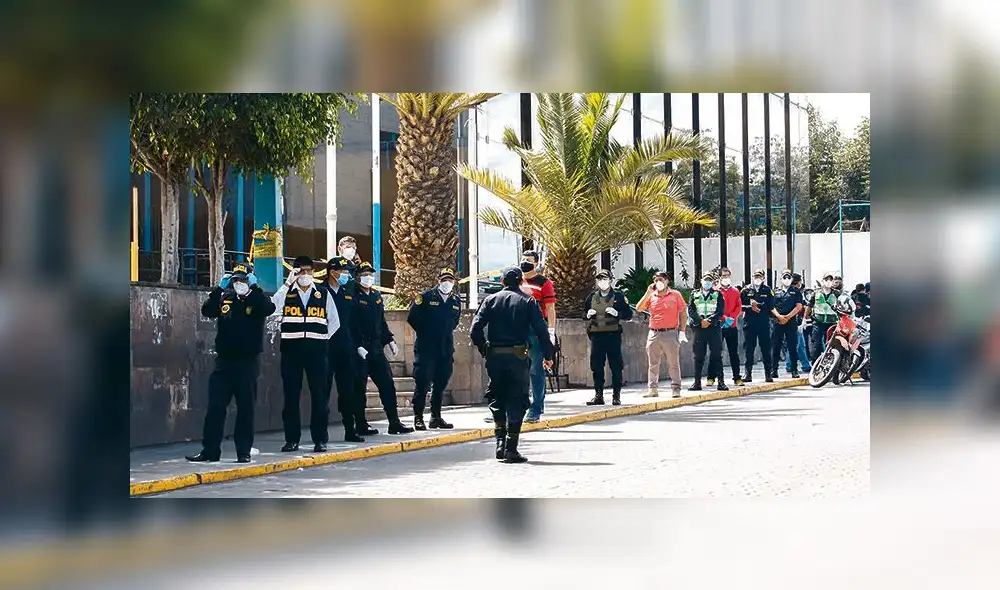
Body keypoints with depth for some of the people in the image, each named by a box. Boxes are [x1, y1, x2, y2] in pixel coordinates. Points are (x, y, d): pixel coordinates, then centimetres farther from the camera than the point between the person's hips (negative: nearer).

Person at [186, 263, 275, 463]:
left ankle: (244, 451, 9)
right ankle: (210, 449, 7)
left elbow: (269, 308, -19)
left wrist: (254, 289, -22)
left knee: (245, 408, 3)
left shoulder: (256, 300, 1)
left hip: (248, 362, -2)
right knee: (215, 406, 2)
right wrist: (219, 288, -16)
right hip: (224, 359, 2)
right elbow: (207, 311, -8)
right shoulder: (224, 298, 7)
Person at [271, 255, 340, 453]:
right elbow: (271, 309, -13)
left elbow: (334, 322, 14)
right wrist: (287, 283, -16)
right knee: (291, 396, 2)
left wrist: (321, 339, 4)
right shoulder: (286, 293, 7)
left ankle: (320, 439, 4)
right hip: (291, 350, 0)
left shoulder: (324, 295, 10)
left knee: (319, 395, -1)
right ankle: (292, 439, 8)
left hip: (316, 350, 0)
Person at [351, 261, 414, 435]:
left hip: (376, 348, 7)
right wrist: (358, 346, -20)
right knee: (359, 387, 0)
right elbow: (351, 325, -13)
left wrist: (390, 340, 12)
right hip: (359, 349, -7)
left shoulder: (376, 296, 16)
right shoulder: (353, 297, -7)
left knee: (387, 384, 4)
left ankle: (394, 423, 6)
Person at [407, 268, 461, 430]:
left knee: (440, 385, 9)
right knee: (422, 383, -6)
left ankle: (436, 417, 17)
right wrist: (425, 333, 4)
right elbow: (412, 318, -1)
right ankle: (418, 418, -1)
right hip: (426, 348, -5)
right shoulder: (427, 297, -4)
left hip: (446, 349, 5)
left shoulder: (456, 301, 11)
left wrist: (447, 333, 13)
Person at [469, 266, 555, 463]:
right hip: (518, 357, -2)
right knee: (516, 401, 3)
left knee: (497, 400, 16)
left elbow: (475, 329, -3)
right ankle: (511, 449, -1)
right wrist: (548, 354, 4)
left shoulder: (491, 300, 4)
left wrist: (484, 349, 10)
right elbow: (541, 329, -5)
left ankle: (500, 441, 4)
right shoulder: (528, 301, 1)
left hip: (494, 356, 2)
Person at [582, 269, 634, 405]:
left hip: (613, 335, -3)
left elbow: (628, 314, 2)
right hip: (596, 336, 3)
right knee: (596, 366, 4)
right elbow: (584, 314, 22)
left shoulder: (618, 296, 3)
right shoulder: (592, 297, 13)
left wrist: (617, 313, -15)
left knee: (616, 366, -1)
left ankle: (616, 396, 6)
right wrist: (588, 315, 0)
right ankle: (598, 395, 11)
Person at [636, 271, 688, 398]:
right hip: (653, 334, 3)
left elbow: (683, 313, 4)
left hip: (670, 334, -3)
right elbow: (638, 308, 0)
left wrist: (682, 331, -2)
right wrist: (648, 293, -8)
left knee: (673, 363, -1)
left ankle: (676, 389, 3)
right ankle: (653, 389, 11)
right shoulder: (651, 296, 9)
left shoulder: (675, 295, 2)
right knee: (653, 364, 6)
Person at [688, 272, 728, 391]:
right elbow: (690, 310, 3)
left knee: (716, 355, -3)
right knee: (698, 356, 1)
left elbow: (720, 311, 0)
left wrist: (709, 320, -13)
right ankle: (697, 382, 5)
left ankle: (721, 382, -2)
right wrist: (700, 321, -11)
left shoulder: (718, 295, 10)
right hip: (699, 328, 1)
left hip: (714, 327, -1)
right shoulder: (694, 295, 13)